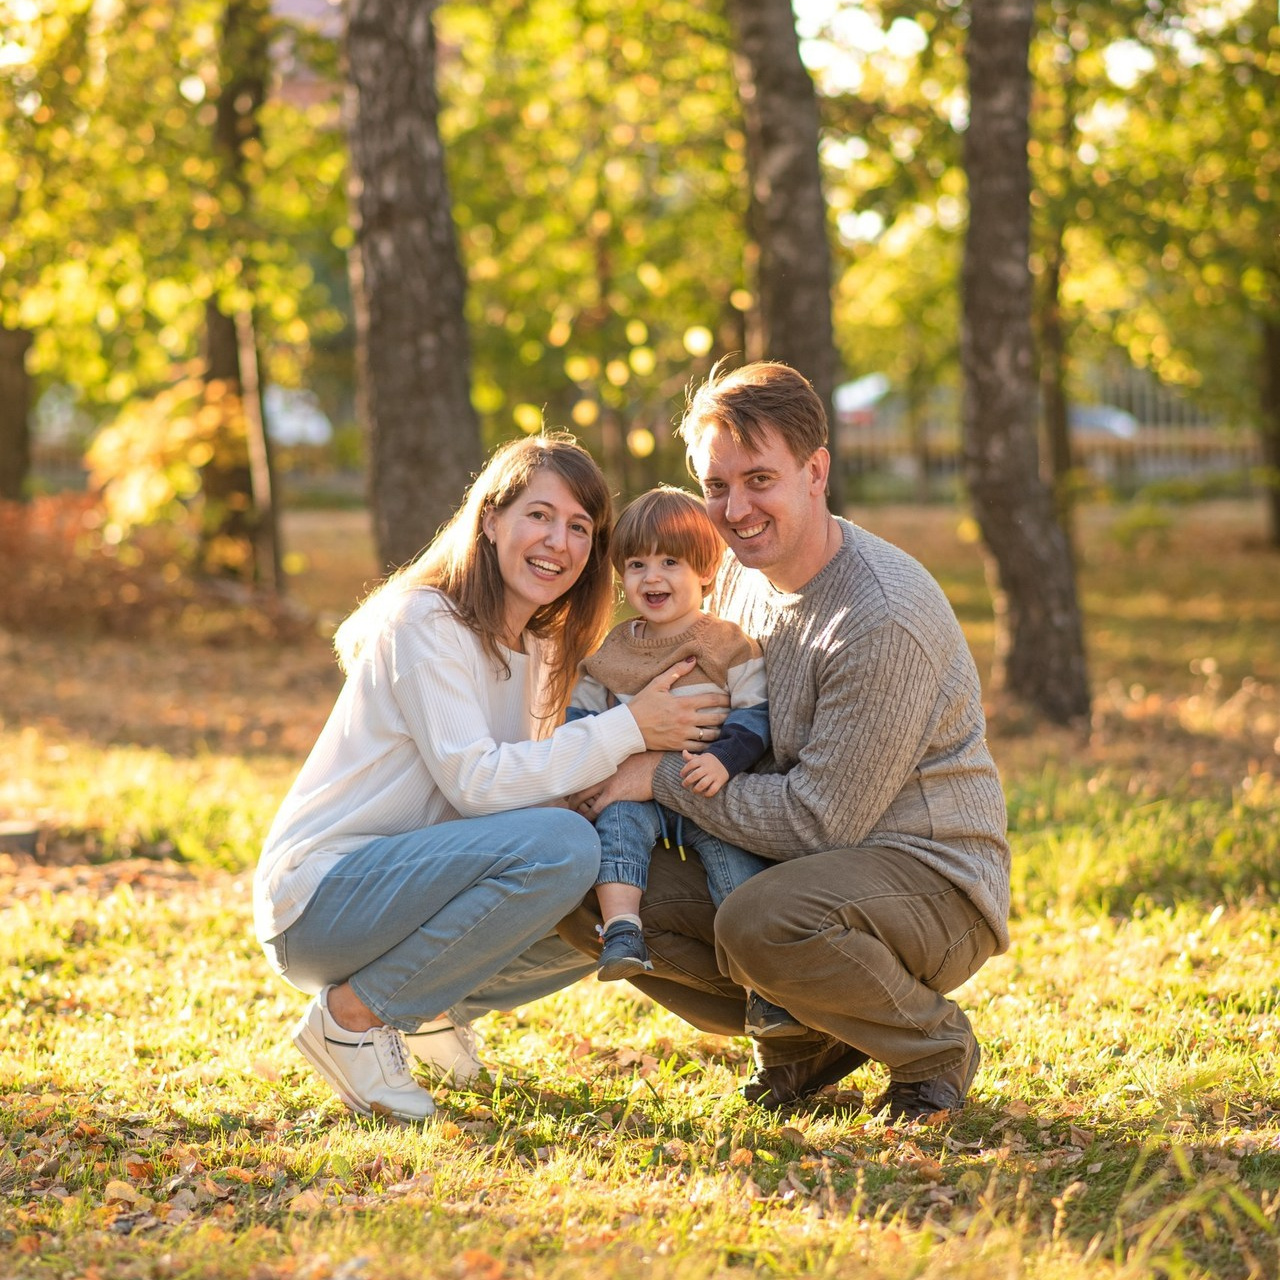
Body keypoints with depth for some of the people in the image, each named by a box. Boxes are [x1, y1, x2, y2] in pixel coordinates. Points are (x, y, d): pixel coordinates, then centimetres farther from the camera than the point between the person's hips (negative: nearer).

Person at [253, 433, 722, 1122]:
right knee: (559, 846, -28)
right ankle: (354, 1015, -14)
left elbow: (528, 782, 6)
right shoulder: (425, 622, -15)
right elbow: (476, 782, -23)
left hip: (400, 882, 9)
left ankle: (422, 1007, 11)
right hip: (318, 901, -9)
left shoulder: (536, 647, 13)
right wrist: (628, 728, -22)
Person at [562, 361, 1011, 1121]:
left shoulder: (883, 618, -24)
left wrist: (664, 777, -17)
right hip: (792, 866, 8)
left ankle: (935, 1049, -7)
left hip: (931, 882, -8)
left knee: (763, 921, -38)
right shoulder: (742, 572, 3)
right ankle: (807, 1040, 9)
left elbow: (818, 820, -24)